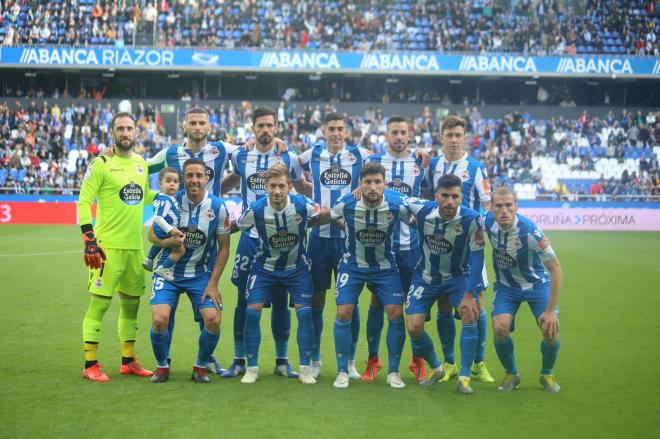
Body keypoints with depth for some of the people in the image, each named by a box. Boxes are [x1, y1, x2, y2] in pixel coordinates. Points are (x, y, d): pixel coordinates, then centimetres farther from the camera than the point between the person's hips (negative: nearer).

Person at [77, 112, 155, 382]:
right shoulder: (101, 164, -7)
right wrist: (89, 239, -17)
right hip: (108, 246, -6)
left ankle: (128, 361, 24)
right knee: (100, 302, -5)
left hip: (135, 246, 6)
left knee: (131, 303, 12)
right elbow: (84, 202, -10)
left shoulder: (141, 163, 12)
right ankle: (90, 365, 3)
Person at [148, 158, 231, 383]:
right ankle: (162, 366, 11)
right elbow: (152, 234, 1)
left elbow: (224, 247, -2)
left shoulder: (218, 207, -8)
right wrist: (167, 241, -22)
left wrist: (213, 283, -7)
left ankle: (201, 367, 10)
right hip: (169, 271, 0)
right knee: (159, 320, -18)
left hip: (201, 274, 0)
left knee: (213, 319, -17)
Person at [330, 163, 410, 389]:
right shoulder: (347, 203, -22)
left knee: (396, 313, -9)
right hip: (353, 264, 0)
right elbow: (327, 217, 0)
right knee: (343, 313, -10)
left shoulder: (397, 204, -22)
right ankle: (342, 371, 5)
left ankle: (393, 371, 8)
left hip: (385, 266, 0)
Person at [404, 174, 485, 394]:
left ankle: (464, 377, -10)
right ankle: (436, 368, 24)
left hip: (458, 276, -2)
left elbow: (477, 257, -21)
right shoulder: (422, 210, -21)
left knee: (470, 314, -25)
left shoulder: (471, 219, -25)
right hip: (425, 276, 2)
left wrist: (469, 294, -25)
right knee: (413, 328, -6)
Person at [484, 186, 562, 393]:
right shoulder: (487, 222, -22)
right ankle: (511, 375, 9)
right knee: (500, 329, -19)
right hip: (506, 286, 2)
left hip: (537, 284, -2)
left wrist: (550, 310, -24)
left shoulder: (529, 231, -32)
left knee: (551, 332, -16)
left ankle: (547, 374, 16)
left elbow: (556, 269, -25)